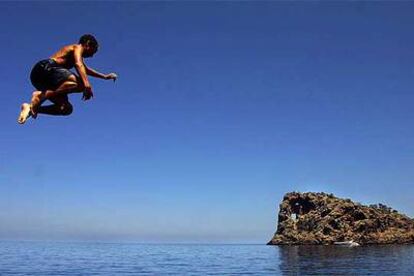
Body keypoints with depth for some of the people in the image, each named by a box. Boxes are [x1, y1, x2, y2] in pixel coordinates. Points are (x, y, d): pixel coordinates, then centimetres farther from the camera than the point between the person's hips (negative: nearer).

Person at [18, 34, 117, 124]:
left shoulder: (75, 53, 34)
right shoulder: (78, 47, 5)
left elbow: (85, 69, 51)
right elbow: (78, 64, -16)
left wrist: (104, 76, 55)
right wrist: (87, 83, -31)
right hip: (46, 68, -10)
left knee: (66, 109, 2)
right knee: (81, 84, -29)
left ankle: (31, 108, -8)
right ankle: (42, 95, -31)